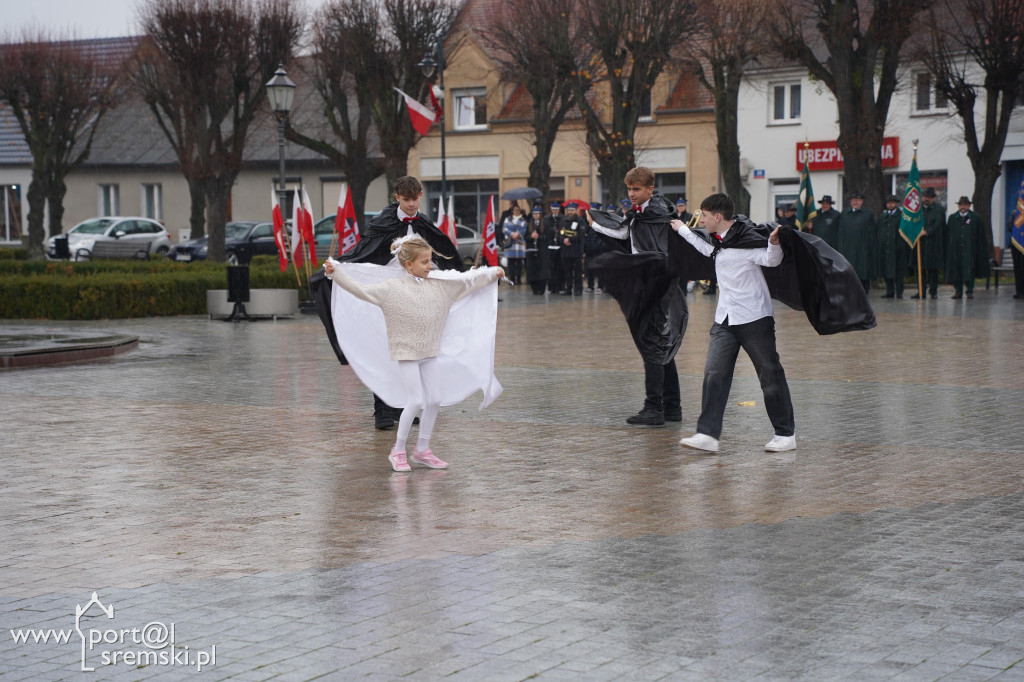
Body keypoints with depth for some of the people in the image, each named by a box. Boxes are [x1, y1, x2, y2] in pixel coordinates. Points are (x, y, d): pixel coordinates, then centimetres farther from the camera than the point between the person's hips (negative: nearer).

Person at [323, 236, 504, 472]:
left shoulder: (439, 285, 6)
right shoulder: (392, 288, -10)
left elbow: (466, 280, 16)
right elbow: (360, 289, -13)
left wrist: (492, 273, 21)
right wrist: (336, 272, -21)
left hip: (430, 352, 6)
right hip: (406, 353, -6)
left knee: (435, 399, 5)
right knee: (416, 402, -9)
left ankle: (422, 450, 20)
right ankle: (398, 452, 7)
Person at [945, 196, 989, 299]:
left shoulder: (975, 218, 4)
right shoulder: (952, 218, 11)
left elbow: (981, 236, 4)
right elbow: (947, 234, 10)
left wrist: (981, 251, -1)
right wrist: (948, 248, 4)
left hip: (969, 249, -2)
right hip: (955, 250, 2)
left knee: (969, 270, -6)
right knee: (956, 270, 3)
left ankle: (970, 291, 3)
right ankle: (958, 291, 11)